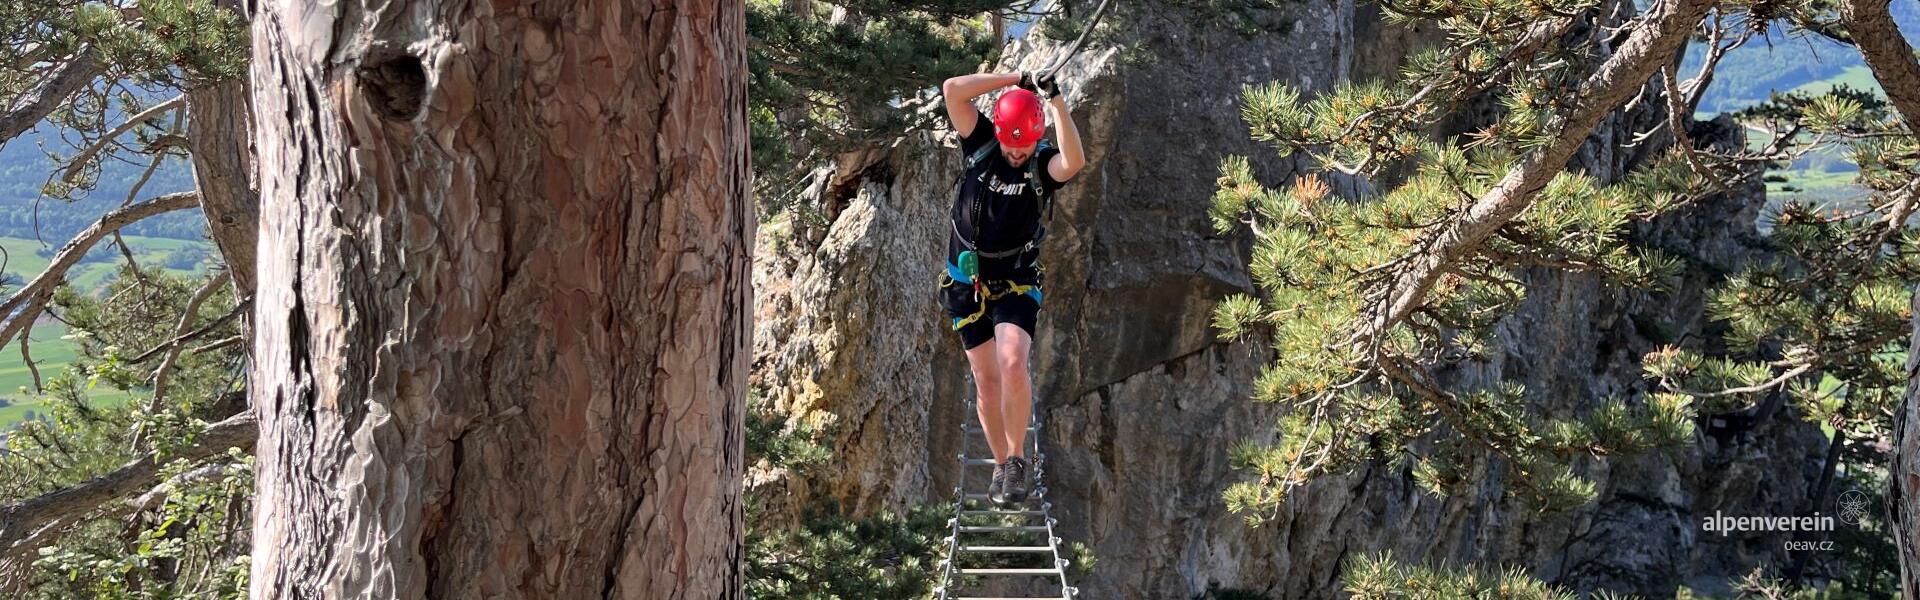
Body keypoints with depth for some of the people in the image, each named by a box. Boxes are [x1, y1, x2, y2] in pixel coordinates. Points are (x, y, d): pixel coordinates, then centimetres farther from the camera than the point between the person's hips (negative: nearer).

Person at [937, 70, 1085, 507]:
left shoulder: (1044, 165, -11)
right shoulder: (981, 145, -4)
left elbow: (1074, 162, -35)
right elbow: (953, 90, -15)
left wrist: (1056, 101, -35)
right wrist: (1016, 80, -17)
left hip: (1016, 282, -3)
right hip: (967, 278, 3)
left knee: (1012, 363, -23)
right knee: (986, 379, 3)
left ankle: (1017, 461, -13)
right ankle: (1001, 467, 13)